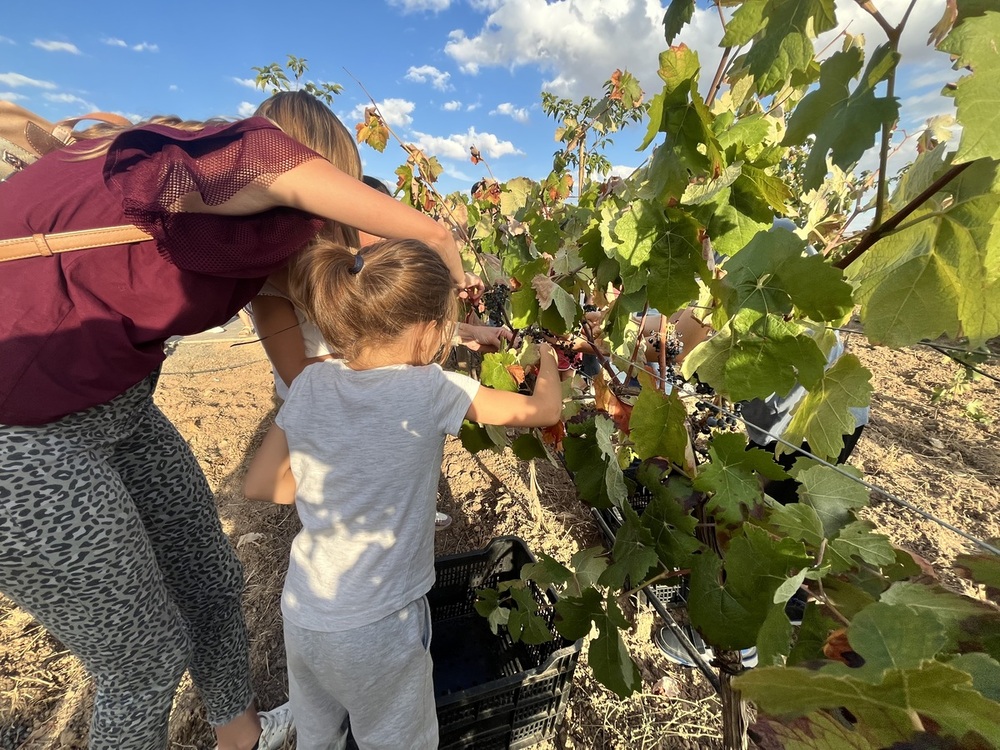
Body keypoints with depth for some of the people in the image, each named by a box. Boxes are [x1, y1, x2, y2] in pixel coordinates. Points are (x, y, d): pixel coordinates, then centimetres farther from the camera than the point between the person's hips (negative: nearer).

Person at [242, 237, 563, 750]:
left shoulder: (312, 383, -10)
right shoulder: (432, 390, -24)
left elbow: (259, 485, -1)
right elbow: (545, 410, -12)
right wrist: (546, 360, 7)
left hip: (299, 615, 5)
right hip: (376, 631, -5)